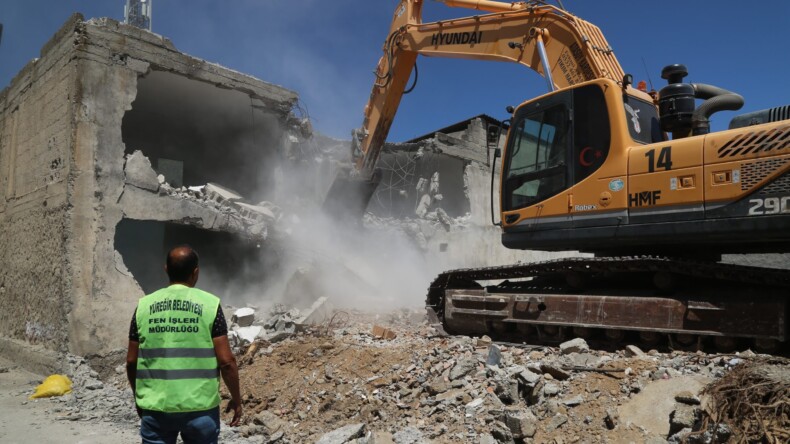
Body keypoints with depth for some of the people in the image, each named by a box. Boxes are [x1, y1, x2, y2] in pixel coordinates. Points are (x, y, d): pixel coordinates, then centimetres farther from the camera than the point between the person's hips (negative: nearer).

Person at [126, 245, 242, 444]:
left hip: (155, 407, 2)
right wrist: (236, 398, 4)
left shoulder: (144, 305, 0)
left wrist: (138, 397, 20)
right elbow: (226, 361, -10)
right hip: (200, 407, -2)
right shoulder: (210, 304, -8)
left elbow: (131, 361, 5)